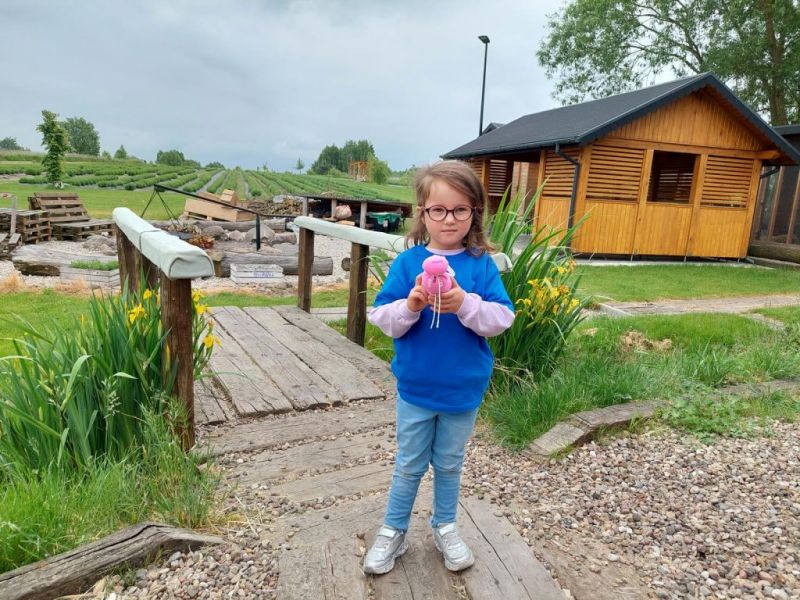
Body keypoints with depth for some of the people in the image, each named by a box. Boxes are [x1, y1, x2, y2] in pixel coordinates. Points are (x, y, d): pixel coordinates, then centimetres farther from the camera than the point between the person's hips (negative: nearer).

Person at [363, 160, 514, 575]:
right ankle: (393, 532, 36)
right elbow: (382, 319, -10)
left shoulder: (482, 264, -7)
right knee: (409, 465, 16)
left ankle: (444, 527, 42)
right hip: (415, 387, 0)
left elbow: (502, 318, -14)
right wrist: (410, 306, -29)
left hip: (463, 389, 1)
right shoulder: (407, 262, -8)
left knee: (449, 464, 20)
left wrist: (464, 303, -29)